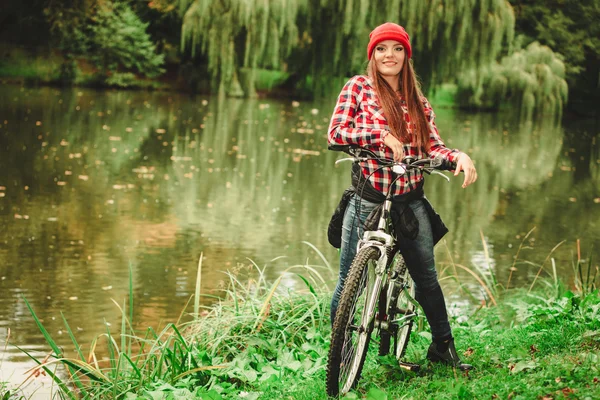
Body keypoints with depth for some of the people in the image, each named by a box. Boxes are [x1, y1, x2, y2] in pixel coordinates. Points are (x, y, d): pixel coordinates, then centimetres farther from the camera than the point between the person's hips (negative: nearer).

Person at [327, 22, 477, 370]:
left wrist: (459, 155, -20)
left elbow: (432, 146, 1)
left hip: (411, 203, 4)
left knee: (427, 279, 11)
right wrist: (382, 135, -20)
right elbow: (336, 133, -9)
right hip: (368, 201, -3)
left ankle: (443, 345, 28)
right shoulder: (359, 87, 0)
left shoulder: (418, 102, 10)